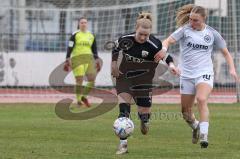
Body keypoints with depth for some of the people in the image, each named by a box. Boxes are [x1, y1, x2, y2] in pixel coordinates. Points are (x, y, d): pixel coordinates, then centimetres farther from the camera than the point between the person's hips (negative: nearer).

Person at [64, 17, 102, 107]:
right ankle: (79, 100, -1)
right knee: (79, 80, -12)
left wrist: (97, 60, 11)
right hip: (77, 58, -4)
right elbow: (70, 48, -2)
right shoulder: (75, 35, 3)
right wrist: (67, 60, -10)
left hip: (89, 59, 4)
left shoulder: (91, 36, 16)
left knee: (92, 79, -4)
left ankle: (84, 96, 16)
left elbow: (94, 49, 20)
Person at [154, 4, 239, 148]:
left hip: (204, 74, -2)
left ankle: (204, 135, -30)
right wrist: (164, 49, -35)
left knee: (202, 99, -29)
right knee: (186, 110, 9)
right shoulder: (185, 30, -1)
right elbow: (169, 40, -11)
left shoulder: (212, 33, 2)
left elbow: (226, 52, 11)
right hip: (187, 75, 2)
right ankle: (196, 128, 41)